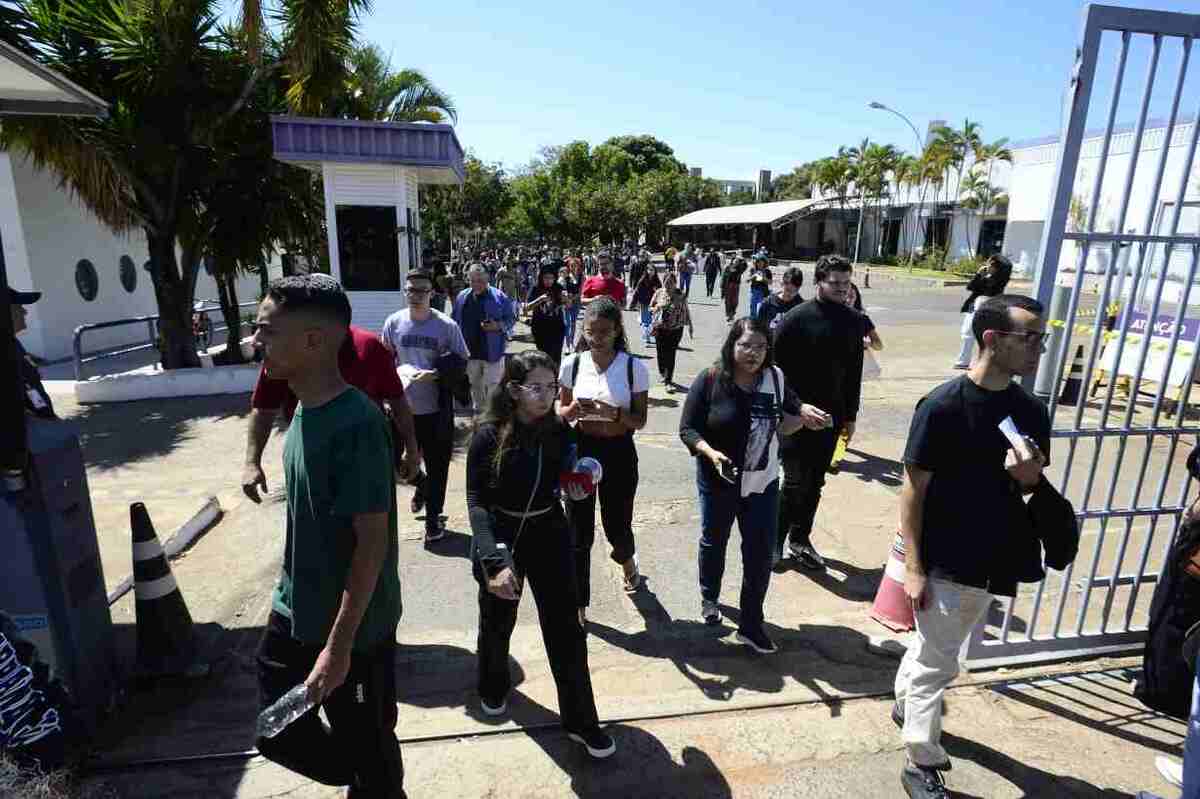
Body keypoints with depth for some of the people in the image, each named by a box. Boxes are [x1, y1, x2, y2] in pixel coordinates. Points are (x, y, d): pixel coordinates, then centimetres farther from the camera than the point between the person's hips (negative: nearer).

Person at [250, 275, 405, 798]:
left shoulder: (356, 425, -27)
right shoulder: (305, 411, -1)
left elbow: (373, 541, -25)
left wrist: (339, 646, -22)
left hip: (352, 626, -8)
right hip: (295, 612, 8)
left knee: (367, 748, 15)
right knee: (278, 734, 23)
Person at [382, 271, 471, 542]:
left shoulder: (446, 325, -9)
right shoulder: (393, 322, -2)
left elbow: (461, 362, -4)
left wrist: (435, 373, -20)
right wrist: (400, 369, -11)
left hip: (436, 408, -2)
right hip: (403, 406, 2)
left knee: (437, 466, 9)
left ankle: (433, 517, 29)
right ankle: (421, 484, 45)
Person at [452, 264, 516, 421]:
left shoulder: (498, 297, -9)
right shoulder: (462, 296, 4)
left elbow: (511, 318, -3)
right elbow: (455, 320, 13)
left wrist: (498, 326, -21)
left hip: (492, 351, -4)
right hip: (470, 351, 5)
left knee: (493, 384, 0)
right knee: (475, 384, 19)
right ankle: (477, 410, 37)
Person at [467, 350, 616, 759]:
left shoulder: (559, 432, -7)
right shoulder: (489, 436, -19)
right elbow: (476, 501, -21)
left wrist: (580, 483, -12)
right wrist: (495, 559, -31)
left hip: (549, 535, 2)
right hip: (501, 537, -2)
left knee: (565, 628, 5)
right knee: (497, 621, 21)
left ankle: (581, 720, 22)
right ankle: (494, 687, 51)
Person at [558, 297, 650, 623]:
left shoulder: (634, 367, -9)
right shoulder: (572, 364, -5)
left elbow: (640, 420, -5)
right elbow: (560, 411, 4)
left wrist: (616, 413, -25)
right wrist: (571, 410, -19)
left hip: (619, 452, -1)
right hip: (580, 450, 1)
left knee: (617, 526, 13)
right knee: (579, 532, 4)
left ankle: (627, 561, 51)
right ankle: (579, 606, 22)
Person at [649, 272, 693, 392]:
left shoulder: (680, 295, -2)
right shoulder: (658, 293, 2)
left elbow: (686, 311, 6)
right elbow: (650, 308, 10)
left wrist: (690, 326, 8)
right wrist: (656, 308, -13)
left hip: (675, 329, -2)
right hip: (660, 328, 2)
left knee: (671, 354, -6)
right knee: (661, 353, 9)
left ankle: (668, 381, -3)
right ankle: (663, 374, 35)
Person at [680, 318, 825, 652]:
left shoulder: (776, 378, -4)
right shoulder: (710, 380, -15)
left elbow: (781, 425, 8)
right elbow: (687, 429, -13)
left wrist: (803, 416, -12)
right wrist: (711, 453, -29)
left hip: (763, 483, 2)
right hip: (718, 481, -2)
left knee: (760, 554, 4)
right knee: (714, 542, 19)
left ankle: (751, 625, 22)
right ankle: (709, 598, 47)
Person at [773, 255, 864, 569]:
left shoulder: (854, 320, 5)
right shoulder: (797, 318, -11)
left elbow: (854, 372, 10)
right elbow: (775, 363, -10)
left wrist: (850, 415, 11)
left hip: (832, 415, 5)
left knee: (815, 483, 13)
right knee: (796, 481, -3)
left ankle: (800, 537, 28)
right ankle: (775, 538, 15)